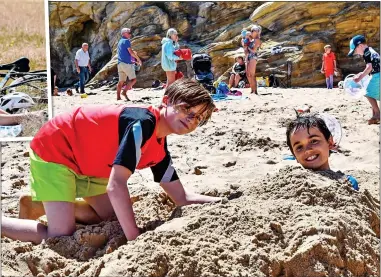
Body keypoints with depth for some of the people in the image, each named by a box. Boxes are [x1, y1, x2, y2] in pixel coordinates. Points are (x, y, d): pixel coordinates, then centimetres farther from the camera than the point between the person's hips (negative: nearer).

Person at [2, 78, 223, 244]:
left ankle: (38, 206, 25)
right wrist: (136, 240, -35)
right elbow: (116, 186, -35)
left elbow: (182, 198, 4)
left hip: (84, 163, 9)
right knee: (61, 237, -16)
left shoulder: (159, 149, 0)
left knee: (109, 215, 14)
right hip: (53, 150, -9)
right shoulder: (143, 123, -28)